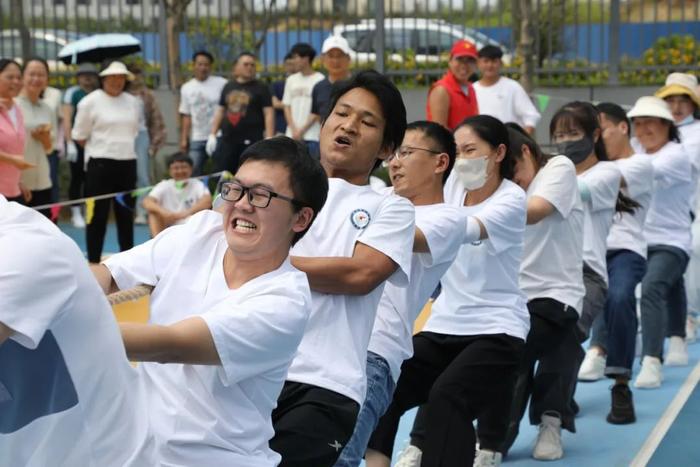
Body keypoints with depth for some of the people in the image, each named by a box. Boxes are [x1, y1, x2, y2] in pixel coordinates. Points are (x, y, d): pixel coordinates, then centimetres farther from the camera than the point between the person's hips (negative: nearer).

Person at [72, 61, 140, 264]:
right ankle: (93, 262, 6)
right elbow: (79, 136, -3)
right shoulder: (90, 102, -7)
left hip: (127, 163, 5)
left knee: (126, 213, 12)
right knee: (98, 215, -1)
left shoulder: (132, 102, 8)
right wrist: (101, 147, 2)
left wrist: (123, 147, 10)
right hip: (100, 164, -5)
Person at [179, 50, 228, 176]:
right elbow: (186, 116, 13)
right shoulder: (186, 88, 10)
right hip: (196, 140, 3)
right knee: (193, 174, 2)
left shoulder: (221, 84, -2)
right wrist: (184, 139, 6)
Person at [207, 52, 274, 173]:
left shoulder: (260, 88, 1)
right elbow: (220, 111, 18)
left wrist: (269, 139, -15)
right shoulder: (228, 87, 13)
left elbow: (269, 114, -5)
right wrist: (212, 135, 11)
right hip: (227, 141, 4)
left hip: (251, 142, -4)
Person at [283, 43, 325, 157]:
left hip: (312, 136, -5)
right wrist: (294, 129, -1)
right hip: (292, 135, 5)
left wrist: (302, 130, -7)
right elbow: (287, 107, 12)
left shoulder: (319, 80, -4)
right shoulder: (291, 80, 14)